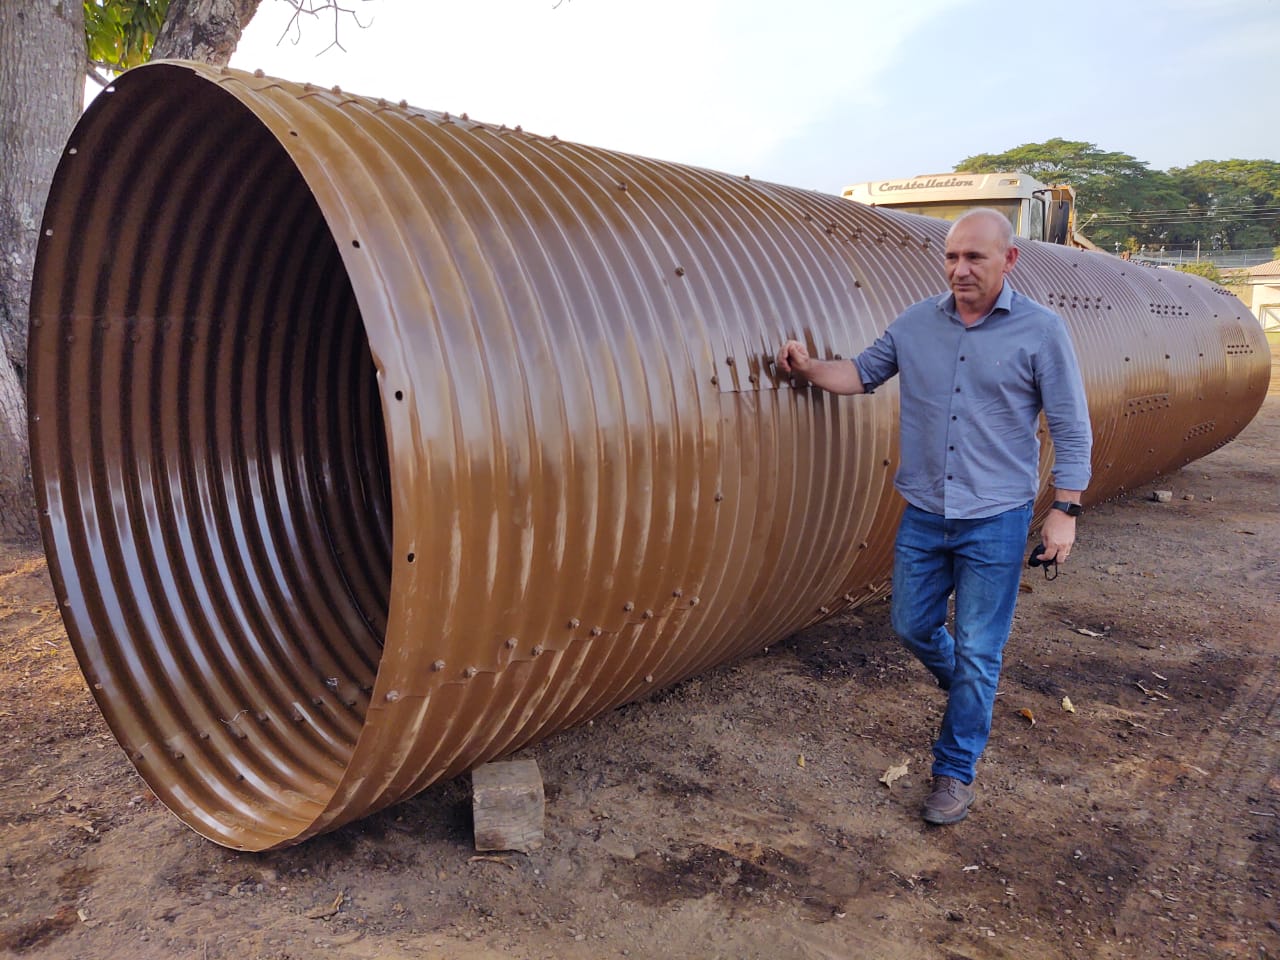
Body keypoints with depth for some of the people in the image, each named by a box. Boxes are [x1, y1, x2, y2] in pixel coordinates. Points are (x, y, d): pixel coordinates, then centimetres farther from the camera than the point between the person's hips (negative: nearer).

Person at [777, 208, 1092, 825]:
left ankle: (955, 772, 21)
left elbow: (1071, 429, -5)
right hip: (923, 514, 4)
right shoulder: (915, 324, 2)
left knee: (977, 651, 4)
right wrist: (809, 369, -6)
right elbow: (863, 373, 12)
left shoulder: (1040, 330, -8)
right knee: (912, 626, 15)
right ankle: (968, 692, 47)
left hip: (995, 520, -4)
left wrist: (1065, 510, -9)